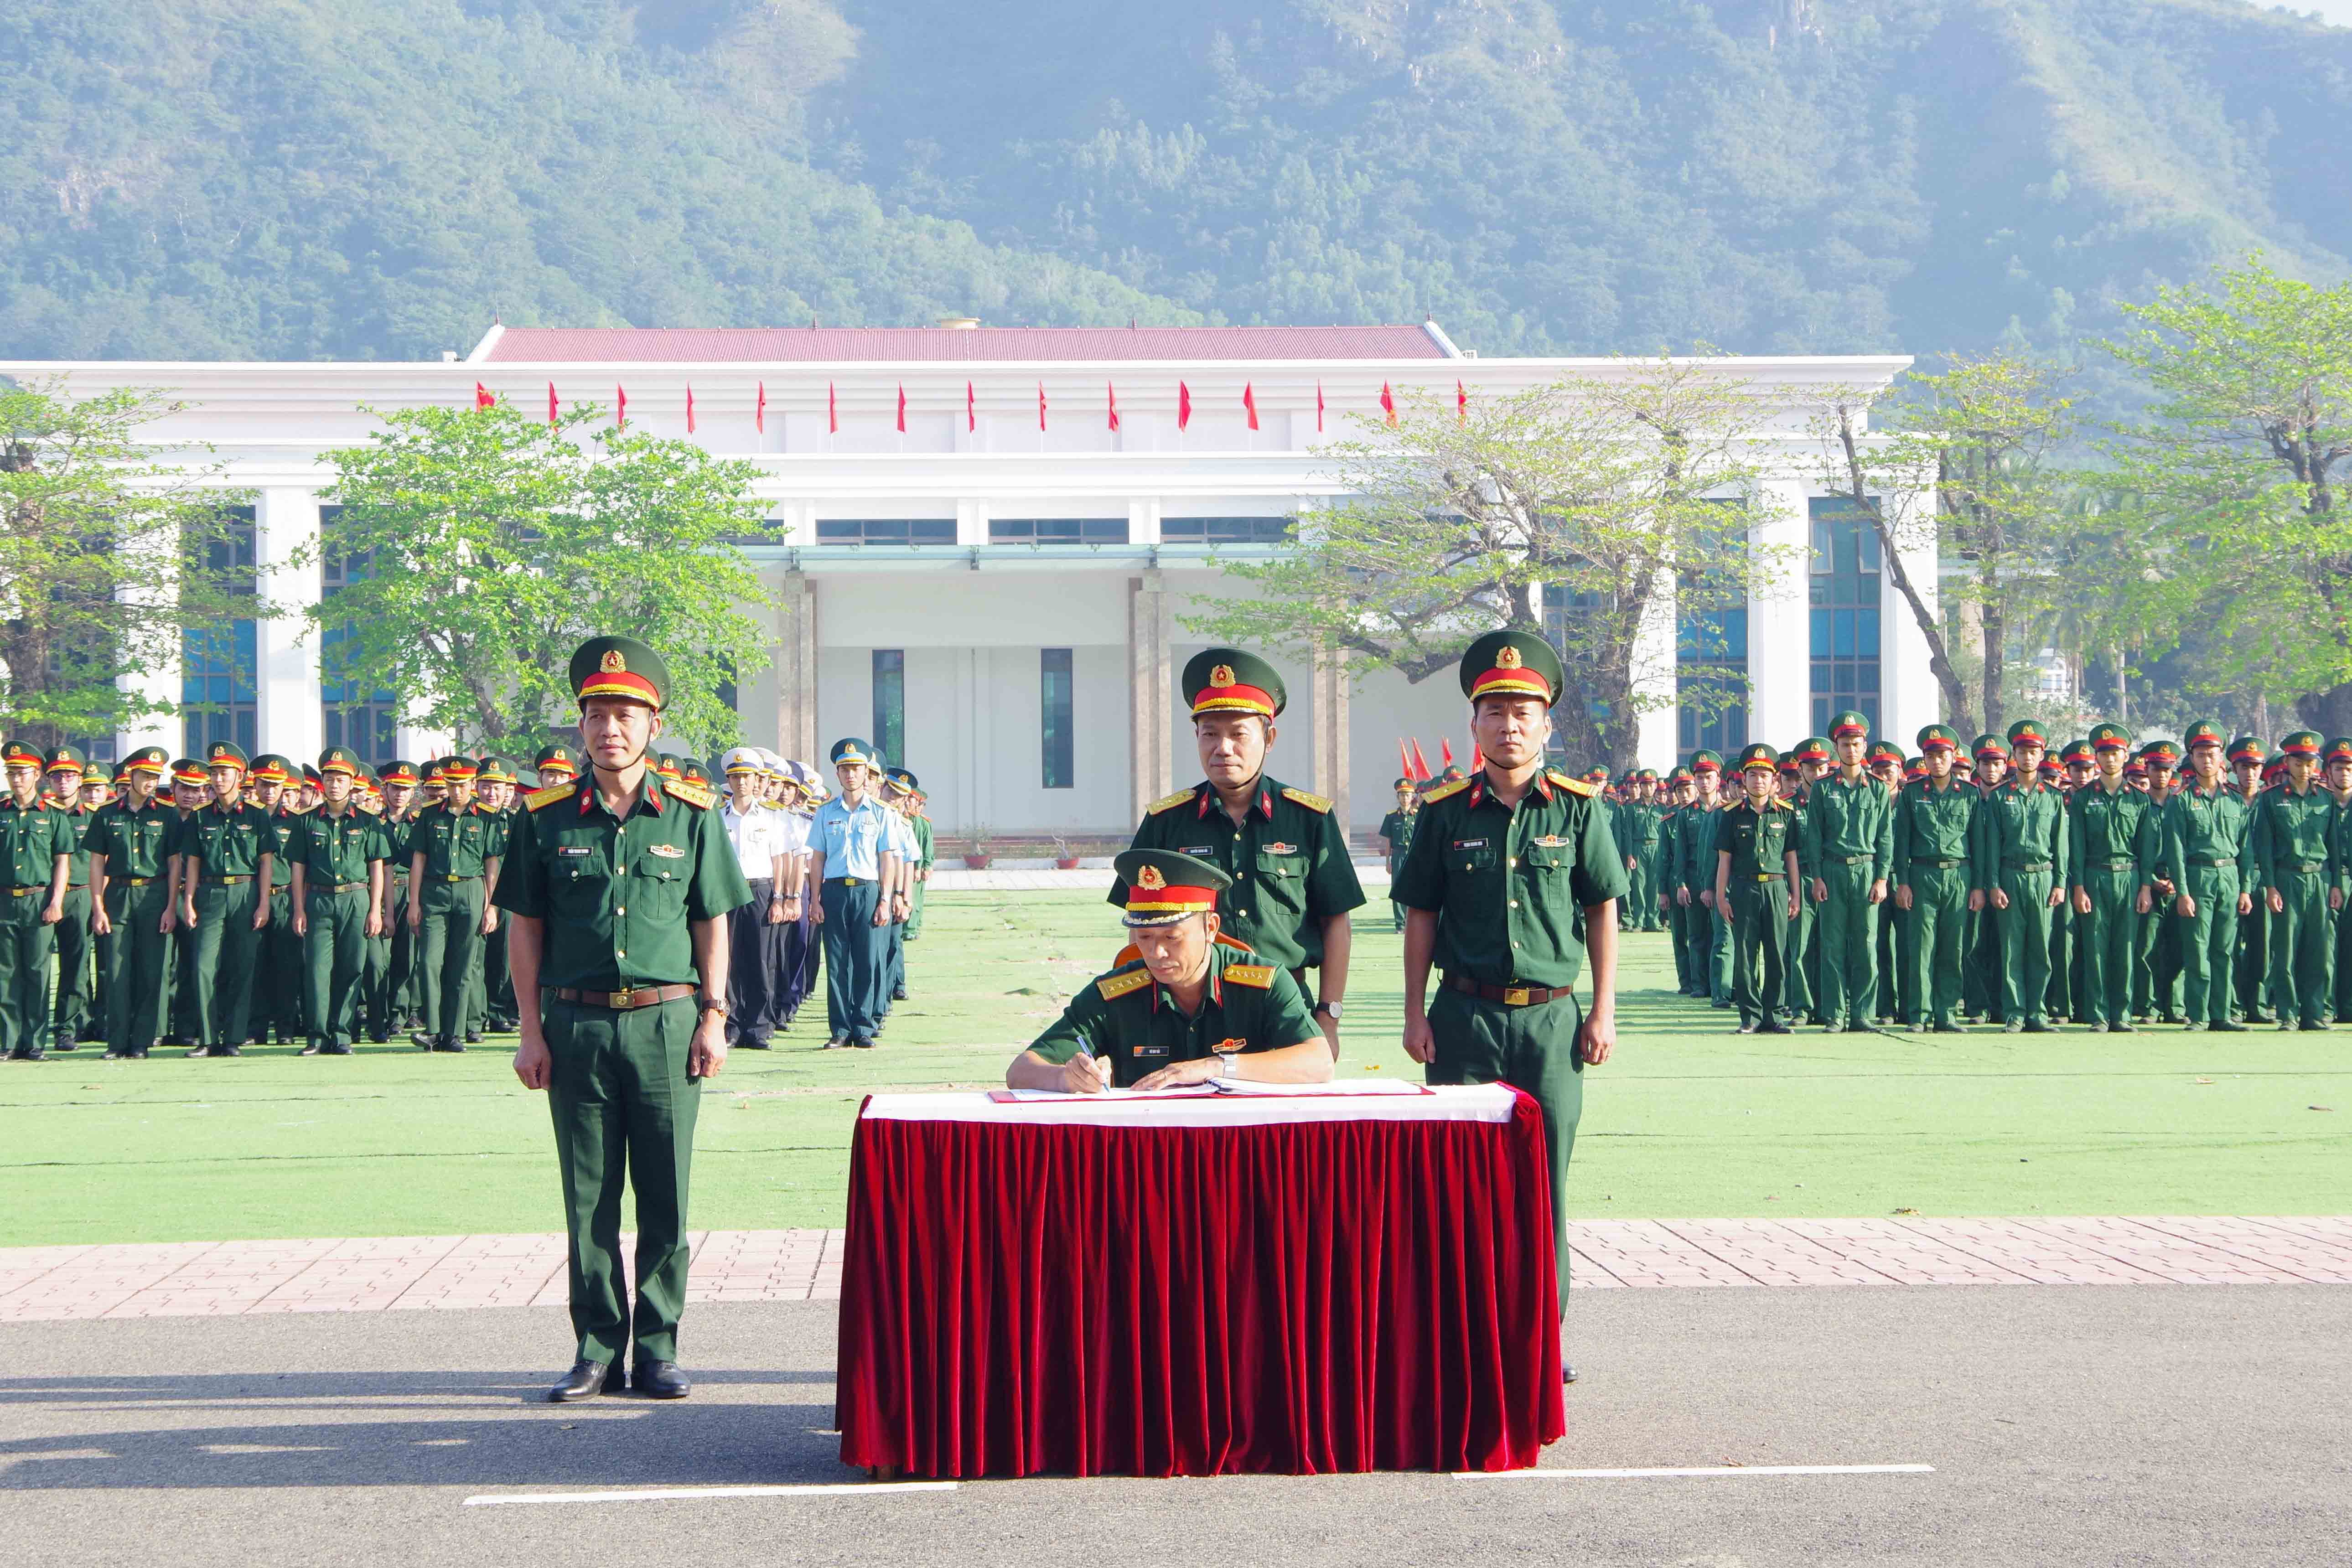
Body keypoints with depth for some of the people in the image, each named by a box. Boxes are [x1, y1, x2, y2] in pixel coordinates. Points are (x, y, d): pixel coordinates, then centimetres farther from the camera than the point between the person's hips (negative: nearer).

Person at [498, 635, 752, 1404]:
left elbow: (713, 923, 8)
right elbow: (525, 928, 6)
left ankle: (658, 1349, 12)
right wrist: (531, 1033, 1)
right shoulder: (546, 817, 3)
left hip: (666, 1023, 0)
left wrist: (713, 1019, 1)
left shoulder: (691, 814, 4)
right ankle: (597, 1348, 13)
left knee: (665, 1197, 3)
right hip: (577, 1024, 0)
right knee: (589, 1200, 5)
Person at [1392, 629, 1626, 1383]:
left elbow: (1603, 910, 6)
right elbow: (1422, 916, 7)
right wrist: (1416, 1013, 1)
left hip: (1551, 1017, 0)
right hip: (1465, 1016, 0)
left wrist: (1603, 1012, 2)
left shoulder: (1576, 809, 2)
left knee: (1544, 1179, 4)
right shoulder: (1447, 812, 3)